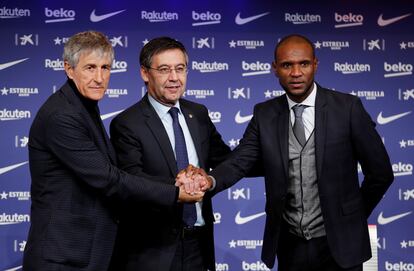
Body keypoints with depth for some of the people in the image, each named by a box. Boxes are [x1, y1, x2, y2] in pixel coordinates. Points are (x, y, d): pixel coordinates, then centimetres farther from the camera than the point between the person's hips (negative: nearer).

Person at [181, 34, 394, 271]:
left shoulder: (347, 107, -7)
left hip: (338, 242, -2)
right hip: (289, 243, 2)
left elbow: (380, 172, -2)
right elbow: (239, 162, -10)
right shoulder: (264, 114, 1)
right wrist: (210, 180, -29)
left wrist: (355, 215, 7)